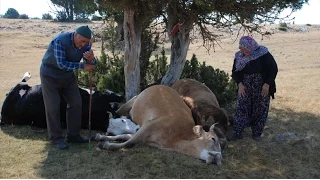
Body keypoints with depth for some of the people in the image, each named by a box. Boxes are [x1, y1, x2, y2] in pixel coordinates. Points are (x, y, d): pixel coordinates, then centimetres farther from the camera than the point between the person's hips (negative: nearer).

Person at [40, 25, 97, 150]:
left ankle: (73, 135, 16)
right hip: (50, 75, -6)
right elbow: (62, 64, -34)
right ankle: (56, 138, 7)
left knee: (76, 103, 5)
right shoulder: (60, 40, -30)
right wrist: (82, 66, -30)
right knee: (53, 107, -4)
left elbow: (92, 65, -9)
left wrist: (91, 59, -33)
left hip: (68, 75, 6)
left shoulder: (86, 44, -13)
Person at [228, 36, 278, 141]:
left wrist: (267, 84, -15)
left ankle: (257, 133, 19)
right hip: (244, 88, 3)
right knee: (241, 109, -3)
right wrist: (240, 84, -10)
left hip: (262, 89, -2)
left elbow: (273, 68, -9)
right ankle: (237, 133, 4)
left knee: (260, 111, 4)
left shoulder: (263, 54, -13)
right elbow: (235, 72, 6)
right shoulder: (239, 56, -1)